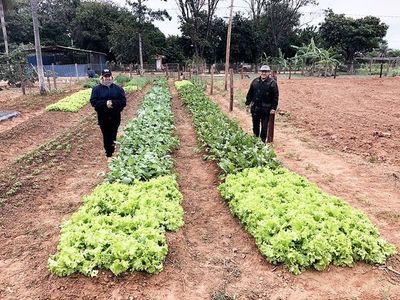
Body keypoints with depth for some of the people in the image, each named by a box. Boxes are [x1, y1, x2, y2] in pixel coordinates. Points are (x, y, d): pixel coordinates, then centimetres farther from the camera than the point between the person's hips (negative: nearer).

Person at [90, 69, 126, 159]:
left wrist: (112, 103, -20)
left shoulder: (118, 88, 3)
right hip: (103, 118, -1)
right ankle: (108, 152, 22)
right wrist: (105, 103, -21)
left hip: (115, 117, 1)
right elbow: (93, 102, -7)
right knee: (106, 136, 7)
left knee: (113, 135, 11)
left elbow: (123, 101, -5)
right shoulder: (96, 89, 1)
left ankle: (112, 150, 31)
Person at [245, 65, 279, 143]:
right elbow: (250, 93, 11)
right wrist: (248, 103, 8)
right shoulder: (255, 81, 6)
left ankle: (262, 141, 14)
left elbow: (275, 96, -6)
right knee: (255, 124, 15)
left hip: (266, 109, -4)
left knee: (264, 126, 3)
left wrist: (273, 108, -10)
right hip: (255, 108, 4)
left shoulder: (272, 83, -6)